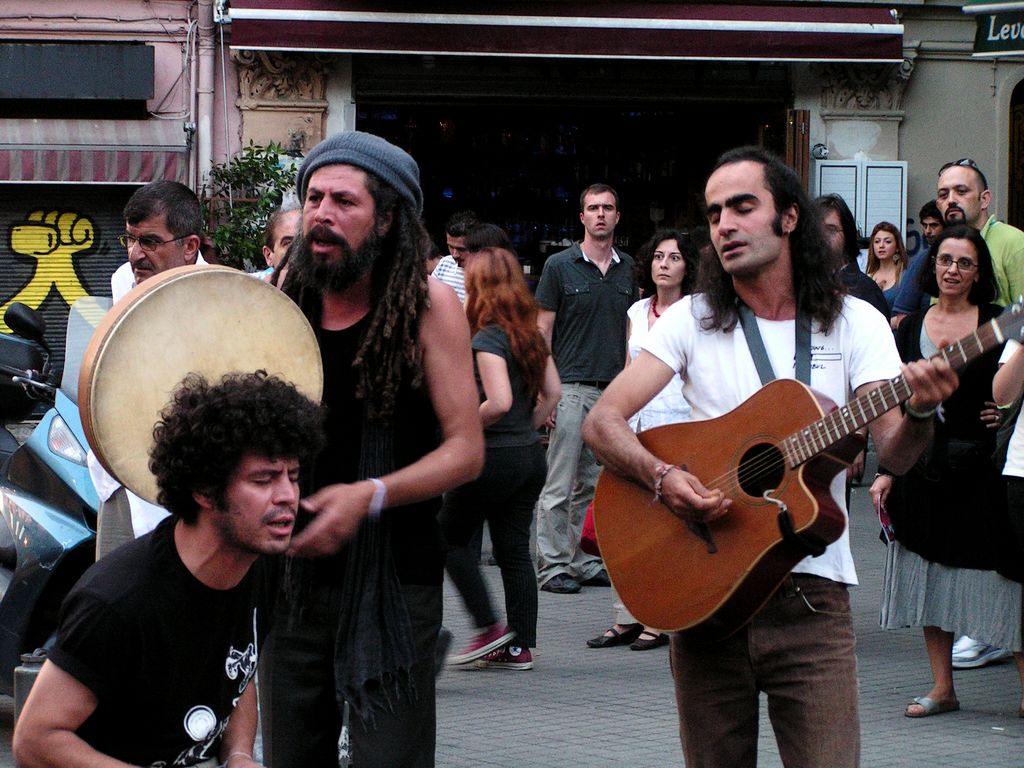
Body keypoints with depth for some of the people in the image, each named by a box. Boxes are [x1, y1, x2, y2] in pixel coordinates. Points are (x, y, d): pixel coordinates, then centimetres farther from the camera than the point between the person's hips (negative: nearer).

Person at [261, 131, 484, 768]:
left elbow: (466, 450, -9)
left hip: (394, 579, -4)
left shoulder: (427, 305, -6)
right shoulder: (285, 305, 5)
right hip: (293, 571, 4)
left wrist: (370, 496, -22)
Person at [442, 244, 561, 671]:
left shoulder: (486, 339, -15)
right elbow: (553, 391, 14)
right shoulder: (530, 334, 10)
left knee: (451, 538, 8)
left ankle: (489, 629, 2)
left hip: (493, 456, -8)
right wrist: (528, 427, 15)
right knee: (515, 550, 9)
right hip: (530, 456, 8)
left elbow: (499, 402, -24)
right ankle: (520, 647, 9)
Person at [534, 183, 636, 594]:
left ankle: (584, 560, 16)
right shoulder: (560, 266, -1)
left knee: (596, 486, 9)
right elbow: (542, 330, -2)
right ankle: (553, 564, 0)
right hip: (572, 387, -5)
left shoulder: (628, 269, 12)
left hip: (615, 391, 5)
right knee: (559, 486, -4)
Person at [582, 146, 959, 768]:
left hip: (812, 596, -1)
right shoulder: (693, 320, 6)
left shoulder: (855, 323, 5)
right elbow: (603, 422, -2)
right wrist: (663, 478, -20)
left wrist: (919, 412, -26)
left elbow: (894, 454, -4)